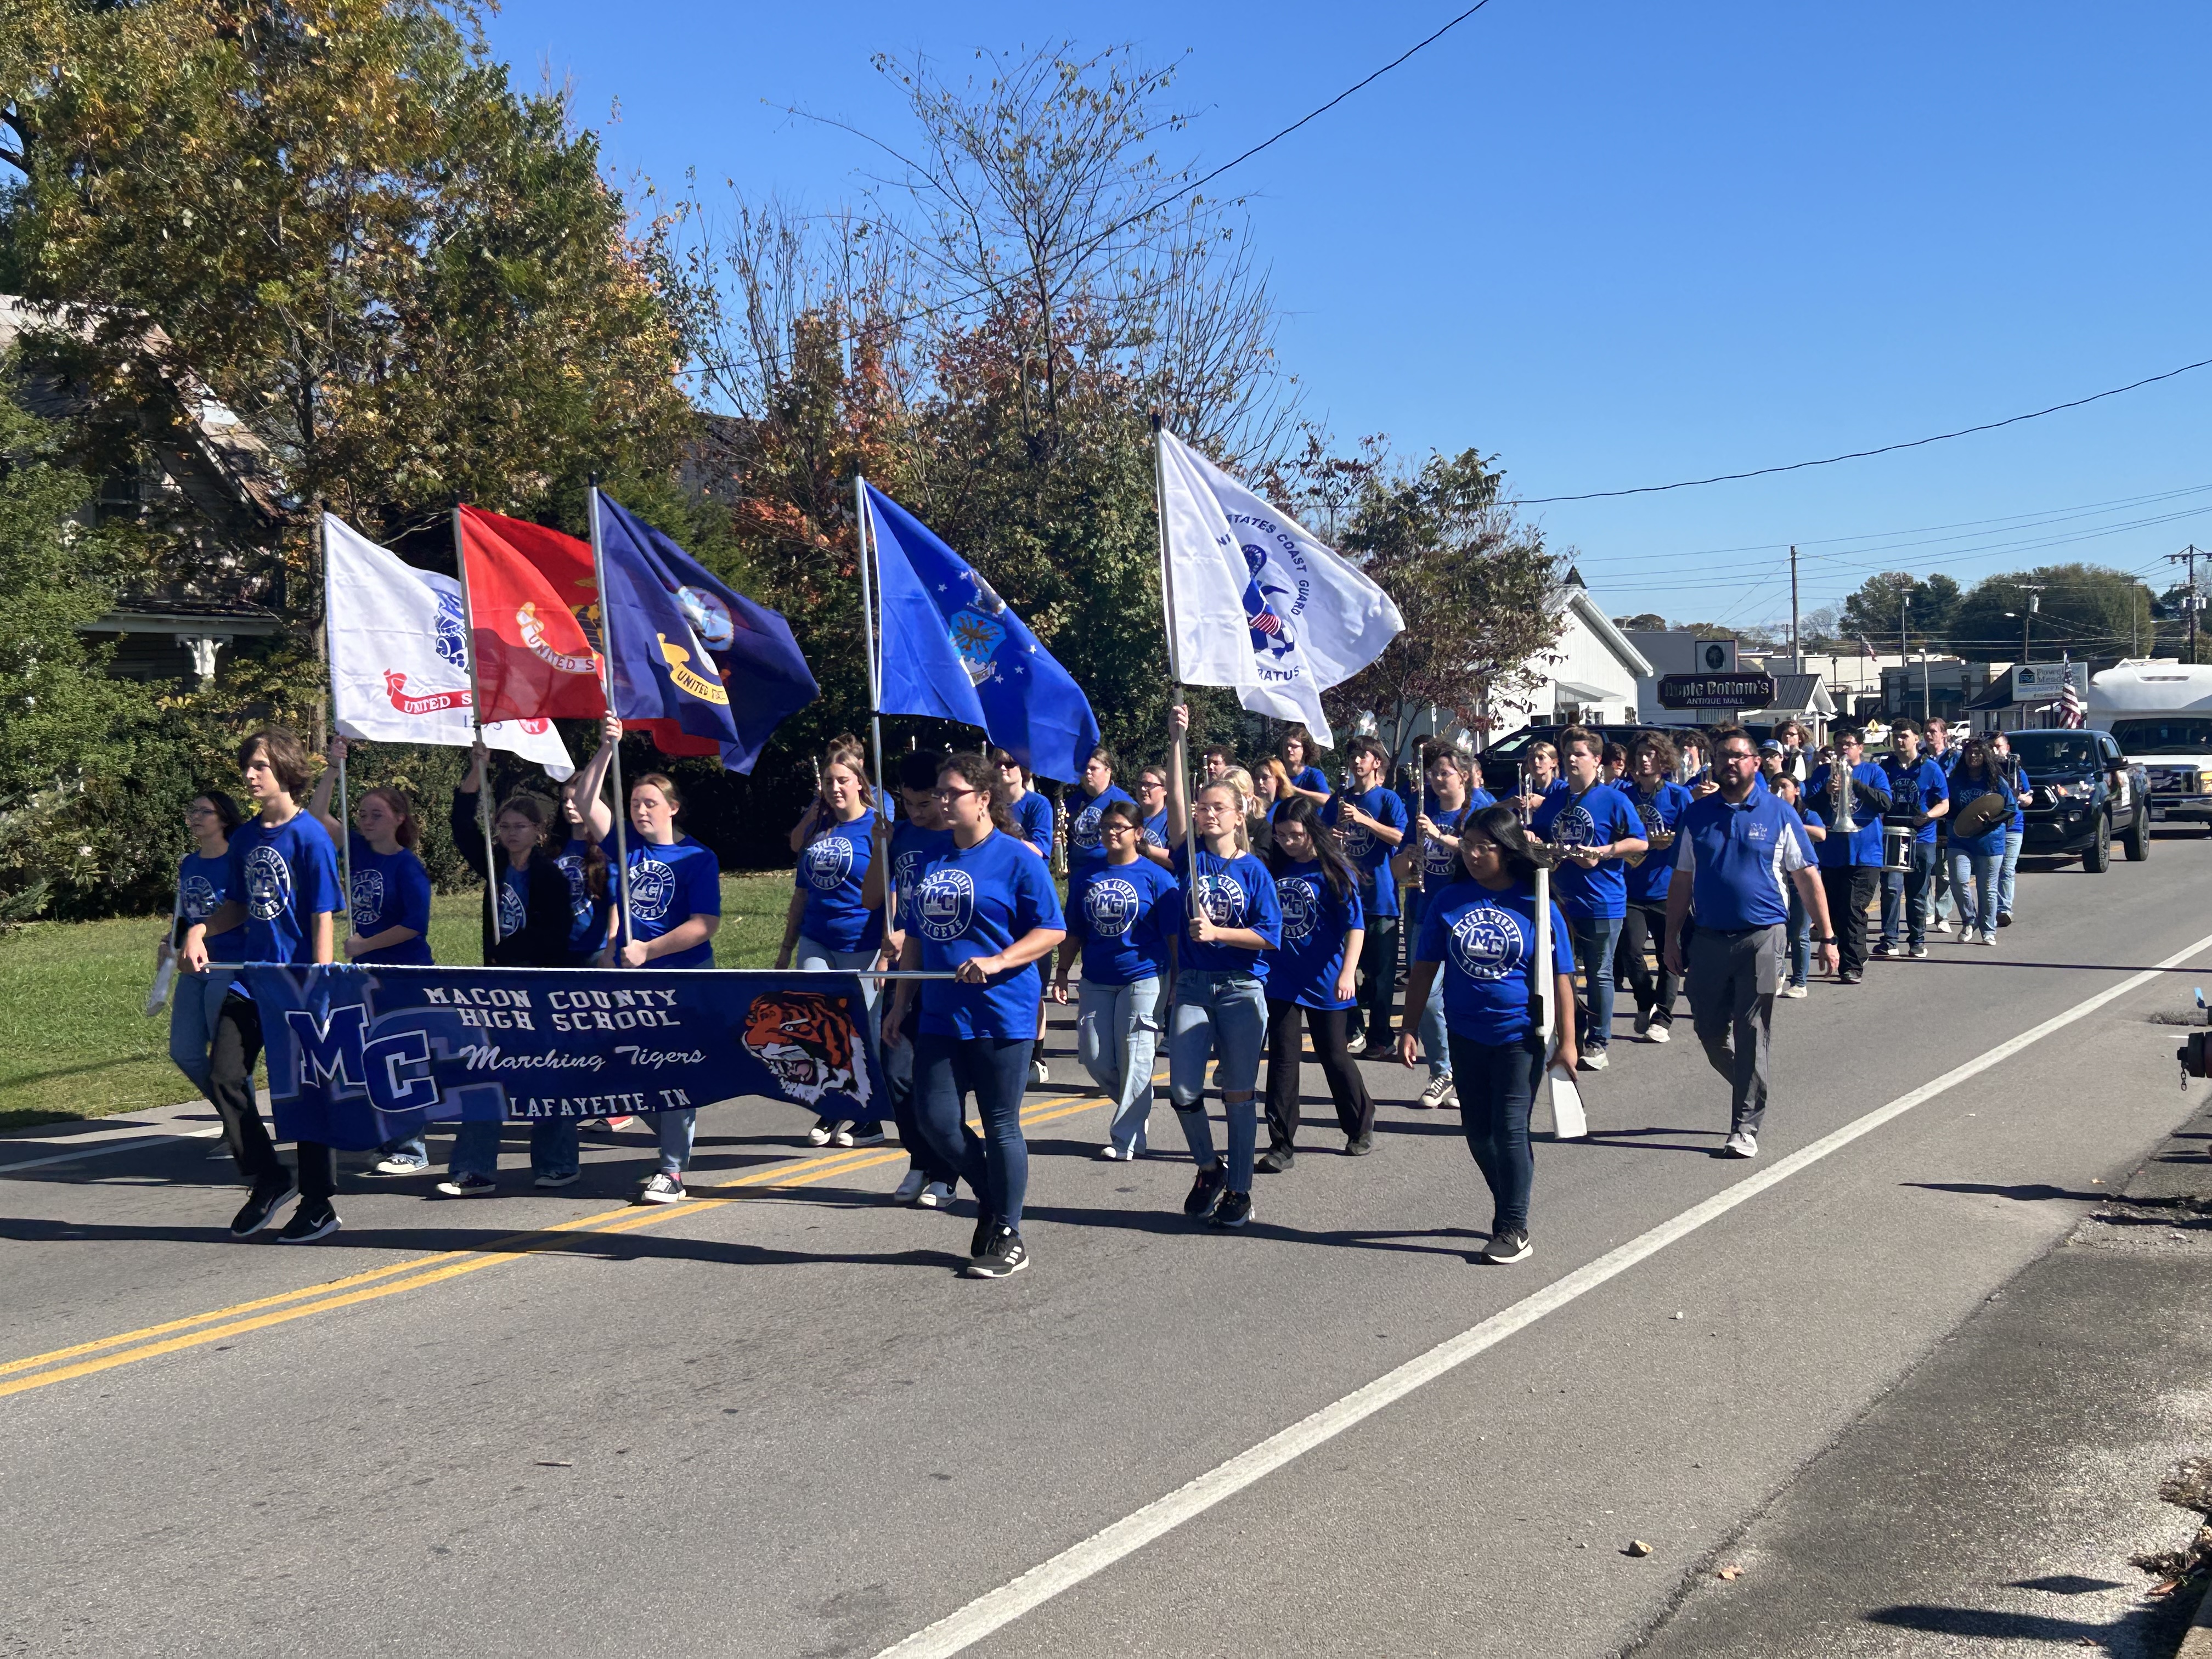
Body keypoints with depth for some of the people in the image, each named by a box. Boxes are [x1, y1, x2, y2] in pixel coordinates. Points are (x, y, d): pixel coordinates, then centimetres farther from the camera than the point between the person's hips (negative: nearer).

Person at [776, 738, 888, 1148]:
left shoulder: (876, 827, -6)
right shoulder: (818, 827, 10)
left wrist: (888, 952, -18)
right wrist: (787, 948, 17)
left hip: (861, 947, -5)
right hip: (816, 942, 5)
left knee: (864, 1036, 3)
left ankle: (869, 1120, 16)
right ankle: (832, 1109, 12)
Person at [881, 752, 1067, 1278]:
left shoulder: (1016, 859, -7)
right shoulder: (933, 860, 12)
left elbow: (1052, 929, -9)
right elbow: (915, 938, 19)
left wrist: (998, 962, -21)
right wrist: (901, 1003, 16)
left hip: (1001, 1015, -6)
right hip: (939, 1014, 6)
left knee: (1001, 1126, 2)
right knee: (935, 1121, 4)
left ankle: (1008, 1238, 15)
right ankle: (990, 1198, 29)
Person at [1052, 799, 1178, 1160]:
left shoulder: (1155, 877, -4)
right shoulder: (1085, 878, 8)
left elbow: (1173, 936, -3)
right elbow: (1074, 933, 14)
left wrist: (1176, 983, -6)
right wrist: (1062, 973, 7)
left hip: (1144, 978, -5)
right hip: (1097, 980, 5)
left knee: (1134, 1060, -2)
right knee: (1095, 1058, 5)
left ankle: (1127, 1139, 7)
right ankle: (1138, 1108, 29)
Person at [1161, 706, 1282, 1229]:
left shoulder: (1254, 871, 0)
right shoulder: (1191, 858, 3)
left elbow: (1270, 934, -6)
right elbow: (1176, 802, -11)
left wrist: (1216, 932, -16)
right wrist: (1176, 741, -20)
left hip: (1242, 990, -2)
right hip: (1193, 988, 2)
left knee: (1238, 1093, 3)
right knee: (1182, 1091, -2)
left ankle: (1239, 1189, 15)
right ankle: (1209, 1168, 23)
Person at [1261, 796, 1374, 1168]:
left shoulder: (1332, 871, -9)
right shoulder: (1274, 869, 4)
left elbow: (1354, 926, -14)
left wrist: (1348, 973, -24)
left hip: (1323, 980, -3)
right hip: (1281, 979, 3)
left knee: (1333, 1055, 9)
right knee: (1283, 1059, 1)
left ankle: (1361, 1126, 31)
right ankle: (1281, 1144, 7)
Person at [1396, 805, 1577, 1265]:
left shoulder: (1535, 904, -8)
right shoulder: (1448, 899, -1)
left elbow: (1559, 977, -5)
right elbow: (1424, 968, 4)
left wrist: (1566, 1041, -6)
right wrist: (1409, 1027, 1)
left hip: (1520, 1035, -4)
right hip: (1466, 1034, 4)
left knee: (1509, 1128, -4)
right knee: (1478, 1131, 11)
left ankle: (1514, 1229, 8)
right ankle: (1511, 1201, 33)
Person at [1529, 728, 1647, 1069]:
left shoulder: (1612, 799, -5)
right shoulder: (1553, 801, 11)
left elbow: (1640, 843, -7)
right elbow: (1534, 837, 21)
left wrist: (1602, 853, -19)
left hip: (1602, 903, -5)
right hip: (1561, 901, 5)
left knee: (1599, 975, 3)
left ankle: (1597, 1043, 13)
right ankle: (1572, 1037, 23)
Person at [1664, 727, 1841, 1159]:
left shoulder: (1778, 813, 1)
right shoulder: (1697, 815, 8)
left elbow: (1808, 878, 3)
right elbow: (1681, 881, 11)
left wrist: (1826, 937, -1)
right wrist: (1671, 939, 8)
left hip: (1762, 937, -3)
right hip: (1709, 939, 3)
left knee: (1752, 1036, -1)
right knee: (1709, 1030, 7)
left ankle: (1746, 1128, 6)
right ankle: (1750, 1091, 33)